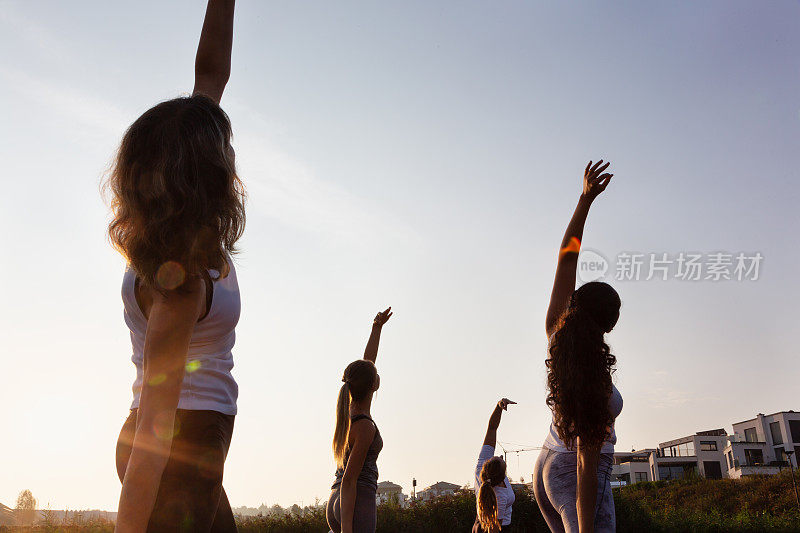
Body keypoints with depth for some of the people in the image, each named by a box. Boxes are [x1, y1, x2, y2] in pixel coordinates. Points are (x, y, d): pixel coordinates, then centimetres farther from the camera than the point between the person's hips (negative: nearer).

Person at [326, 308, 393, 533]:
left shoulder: (350, 407, 8)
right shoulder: (365, 426, -16)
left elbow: (367, 362, 20)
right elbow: (348, 480, -18)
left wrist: (377, 327, 24)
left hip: (335, 503, 10)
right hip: (358, 503, -9)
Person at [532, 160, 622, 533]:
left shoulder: (556, 335, -9)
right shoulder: (597, 380, -25)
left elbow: (566, 257, -4)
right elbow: (588, 463, -26)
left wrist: (586, 199, -4)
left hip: (546, 469, 9)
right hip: (577, 479, -9)